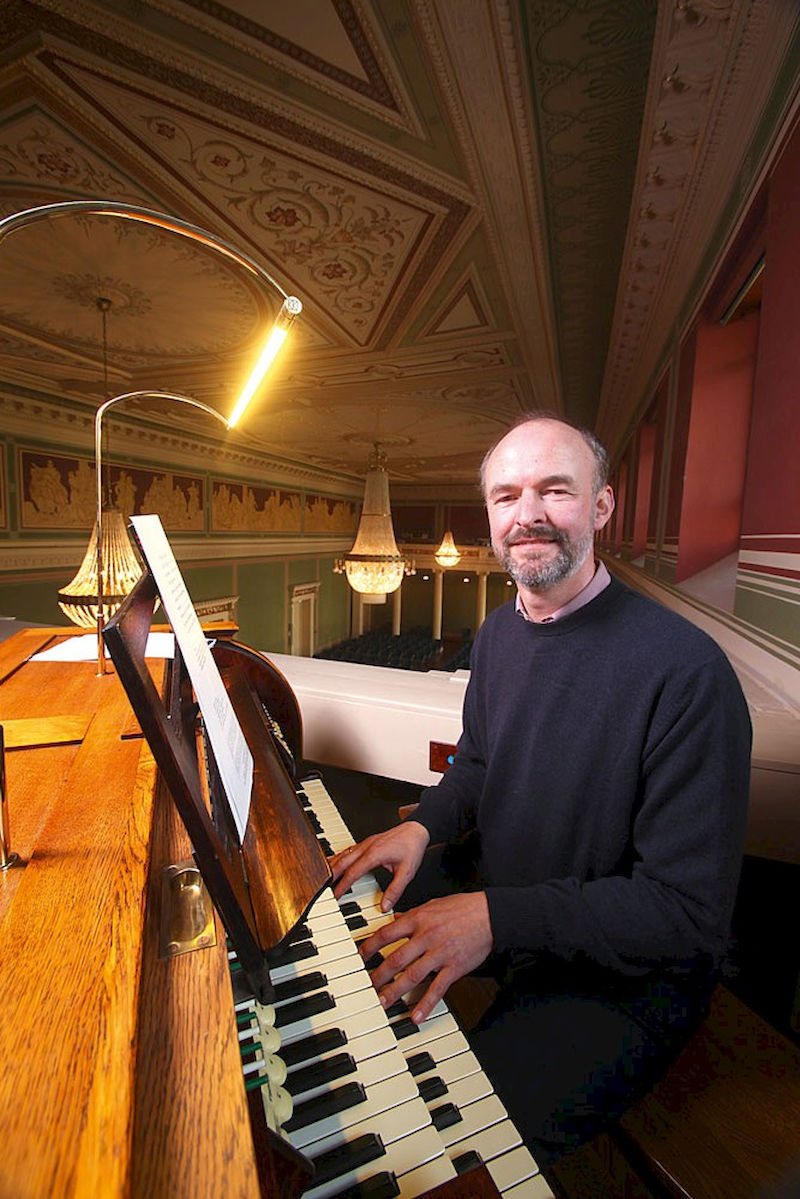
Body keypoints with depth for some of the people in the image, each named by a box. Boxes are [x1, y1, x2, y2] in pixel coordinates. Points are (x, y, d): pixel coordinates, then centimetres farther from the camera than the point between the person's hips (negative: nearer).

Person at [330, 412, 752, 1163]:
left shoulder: (685, 669, -26)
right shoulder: (497, 631, -2)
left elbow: (689, 909, -23)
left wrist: (498, 918, -29)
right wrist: (424, 826, -9)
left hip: (622, 972, -6)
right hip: (490, 883, 7)